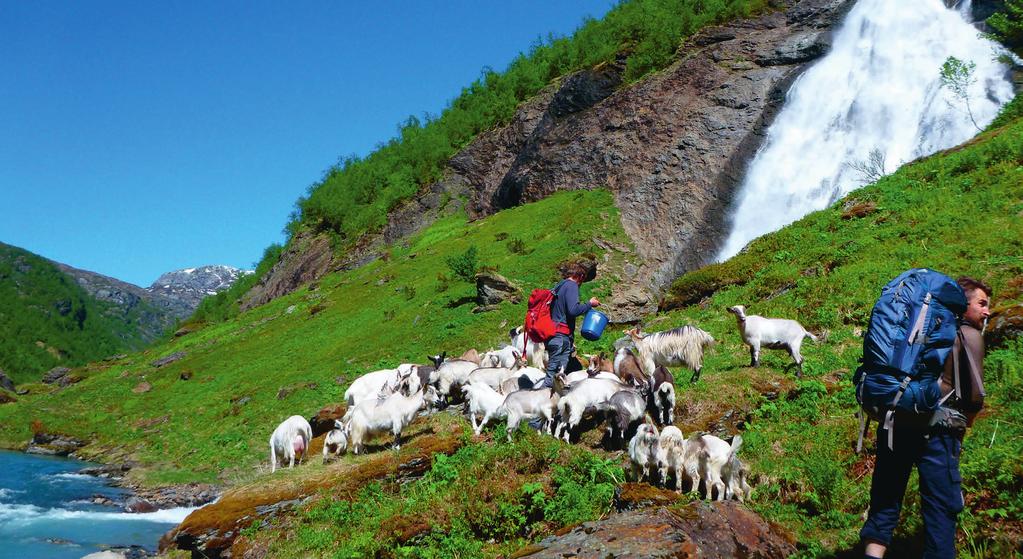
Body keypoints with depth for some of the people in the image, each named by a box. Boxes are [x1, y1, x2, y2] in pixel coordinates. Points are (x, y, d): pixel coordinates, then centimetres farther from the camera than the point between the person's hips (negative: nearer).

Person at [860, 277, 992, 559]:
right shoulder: (969, 334, 4)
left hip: (893, 422, 5)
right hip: (936, 428, -5)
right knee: (942, 508, 4)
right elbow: (976, 394, -4)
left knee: (884, 503, 9)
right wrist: (962, 426, 11)